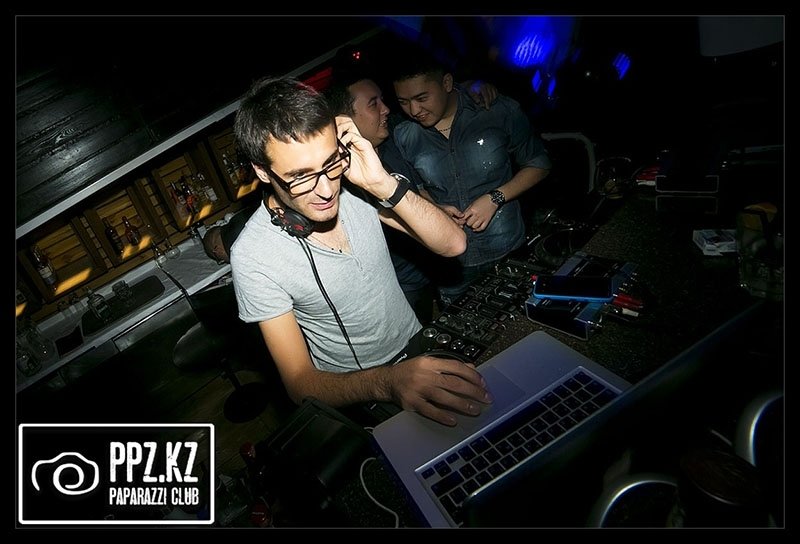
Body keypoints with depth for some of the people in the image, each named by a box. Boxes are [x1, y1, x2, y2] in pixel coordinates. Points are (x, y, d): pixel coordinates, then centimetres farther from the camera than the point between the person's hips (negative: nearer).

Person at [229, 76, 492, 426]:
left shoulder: (354, 184, -15)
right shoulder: (253, 257, -24)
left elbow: (453, 244, -14)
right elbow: (299, 384, -21)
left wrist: (384, 184, -29)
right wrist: (385, 382, -41)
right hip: (356, 391, -5)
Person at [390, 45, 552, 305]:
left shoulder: (499, 111, -12)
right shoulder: (403, 136, -6)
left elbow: (538, 164, -2)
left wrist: (495, 198, -17)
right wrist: (433, 208, -11)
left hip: (507, 253, -1)